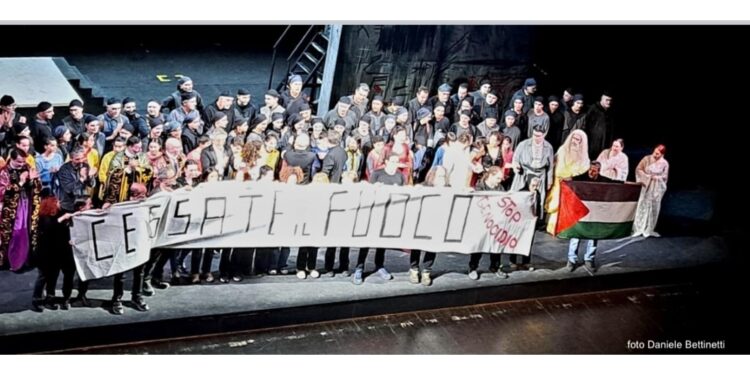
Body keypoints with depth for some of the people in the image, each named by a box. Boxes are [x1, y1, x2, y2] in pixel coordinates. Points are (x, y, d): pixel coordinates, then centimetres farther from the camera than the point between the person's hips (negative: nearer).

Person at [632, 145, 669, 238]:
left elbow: (664, 176, -1)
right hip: (646, 186, -1)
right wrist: (646, 176, -12)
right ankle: (638, 229, 1)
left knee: (653, 208, 5)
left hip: (657, 188, 1)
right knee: (642, 206, -3)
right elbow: (638, 169, 0)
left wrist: (655, 177, -13)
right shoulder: (647, 159, -4)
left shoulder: (665, 163, -3)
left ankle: (648, 230, 16)